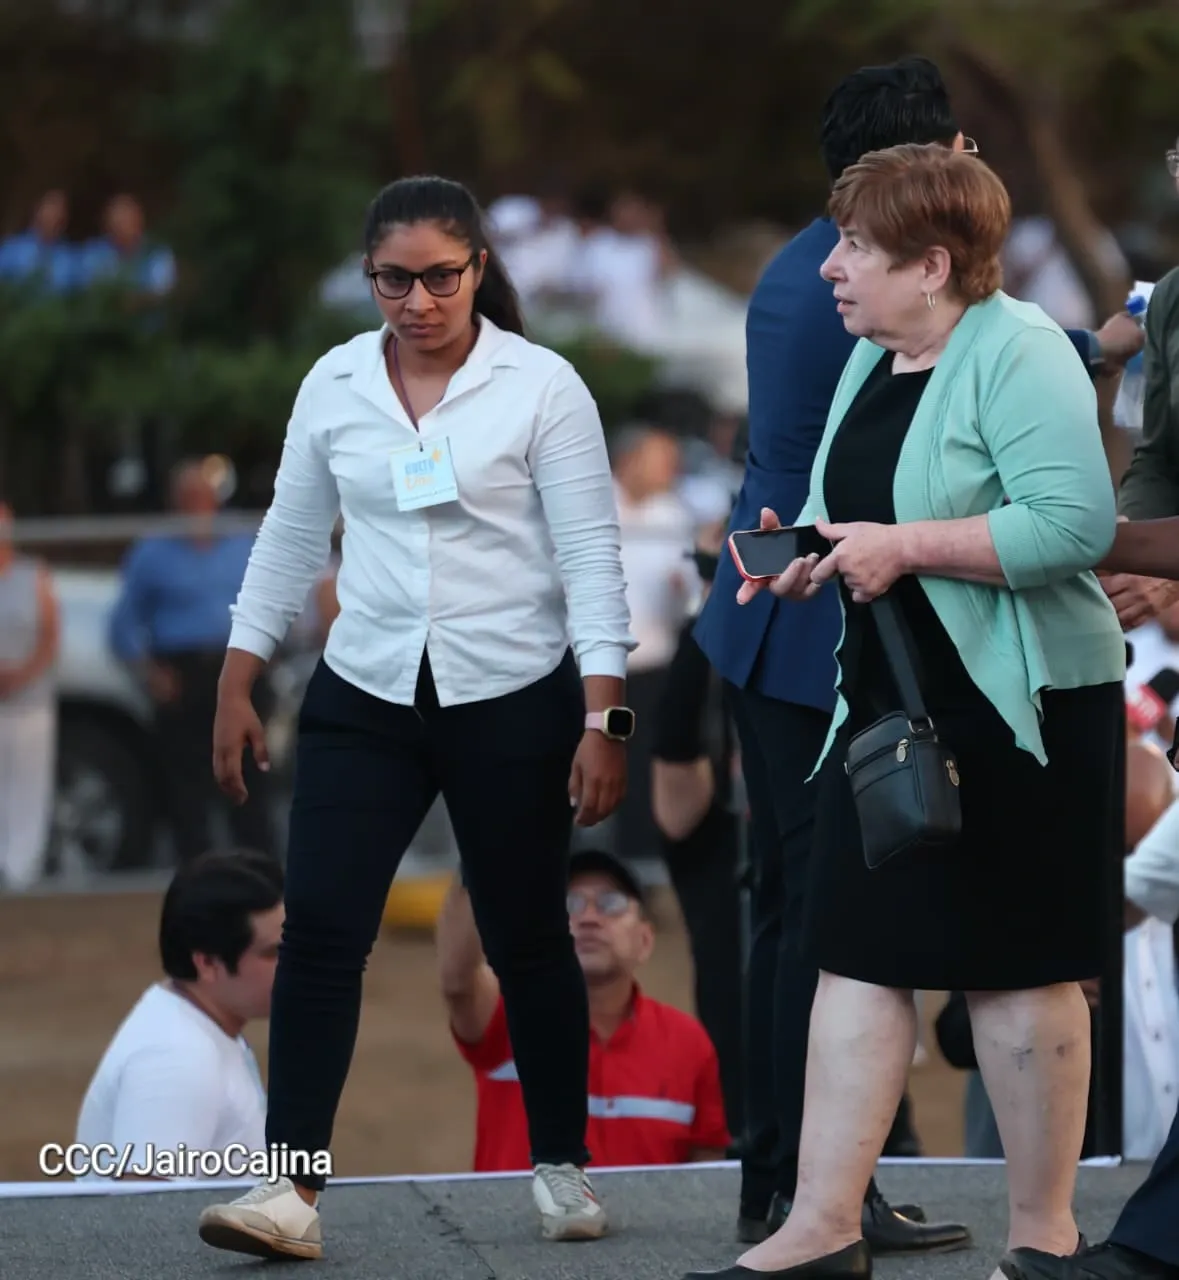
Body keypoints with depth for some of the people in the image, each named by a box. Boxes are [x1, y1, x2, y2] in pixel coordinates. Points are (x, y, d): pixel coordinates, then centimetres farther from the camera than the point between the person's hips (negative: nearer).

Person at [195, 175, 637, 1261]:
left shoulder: (541, 385, -7)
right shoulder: (336, 383, 3)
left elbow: (592, 557, -7)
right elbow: (290, 539, 12)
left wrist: (603, 721, -12)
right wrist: (238, 687, 10)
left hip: (512, 700, -2)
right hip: (366, 699, 2)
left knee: (526, 938, 8)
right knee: (320, 930, -10)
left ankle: (562, 1165, 25)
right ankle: (292, 1189, -12)